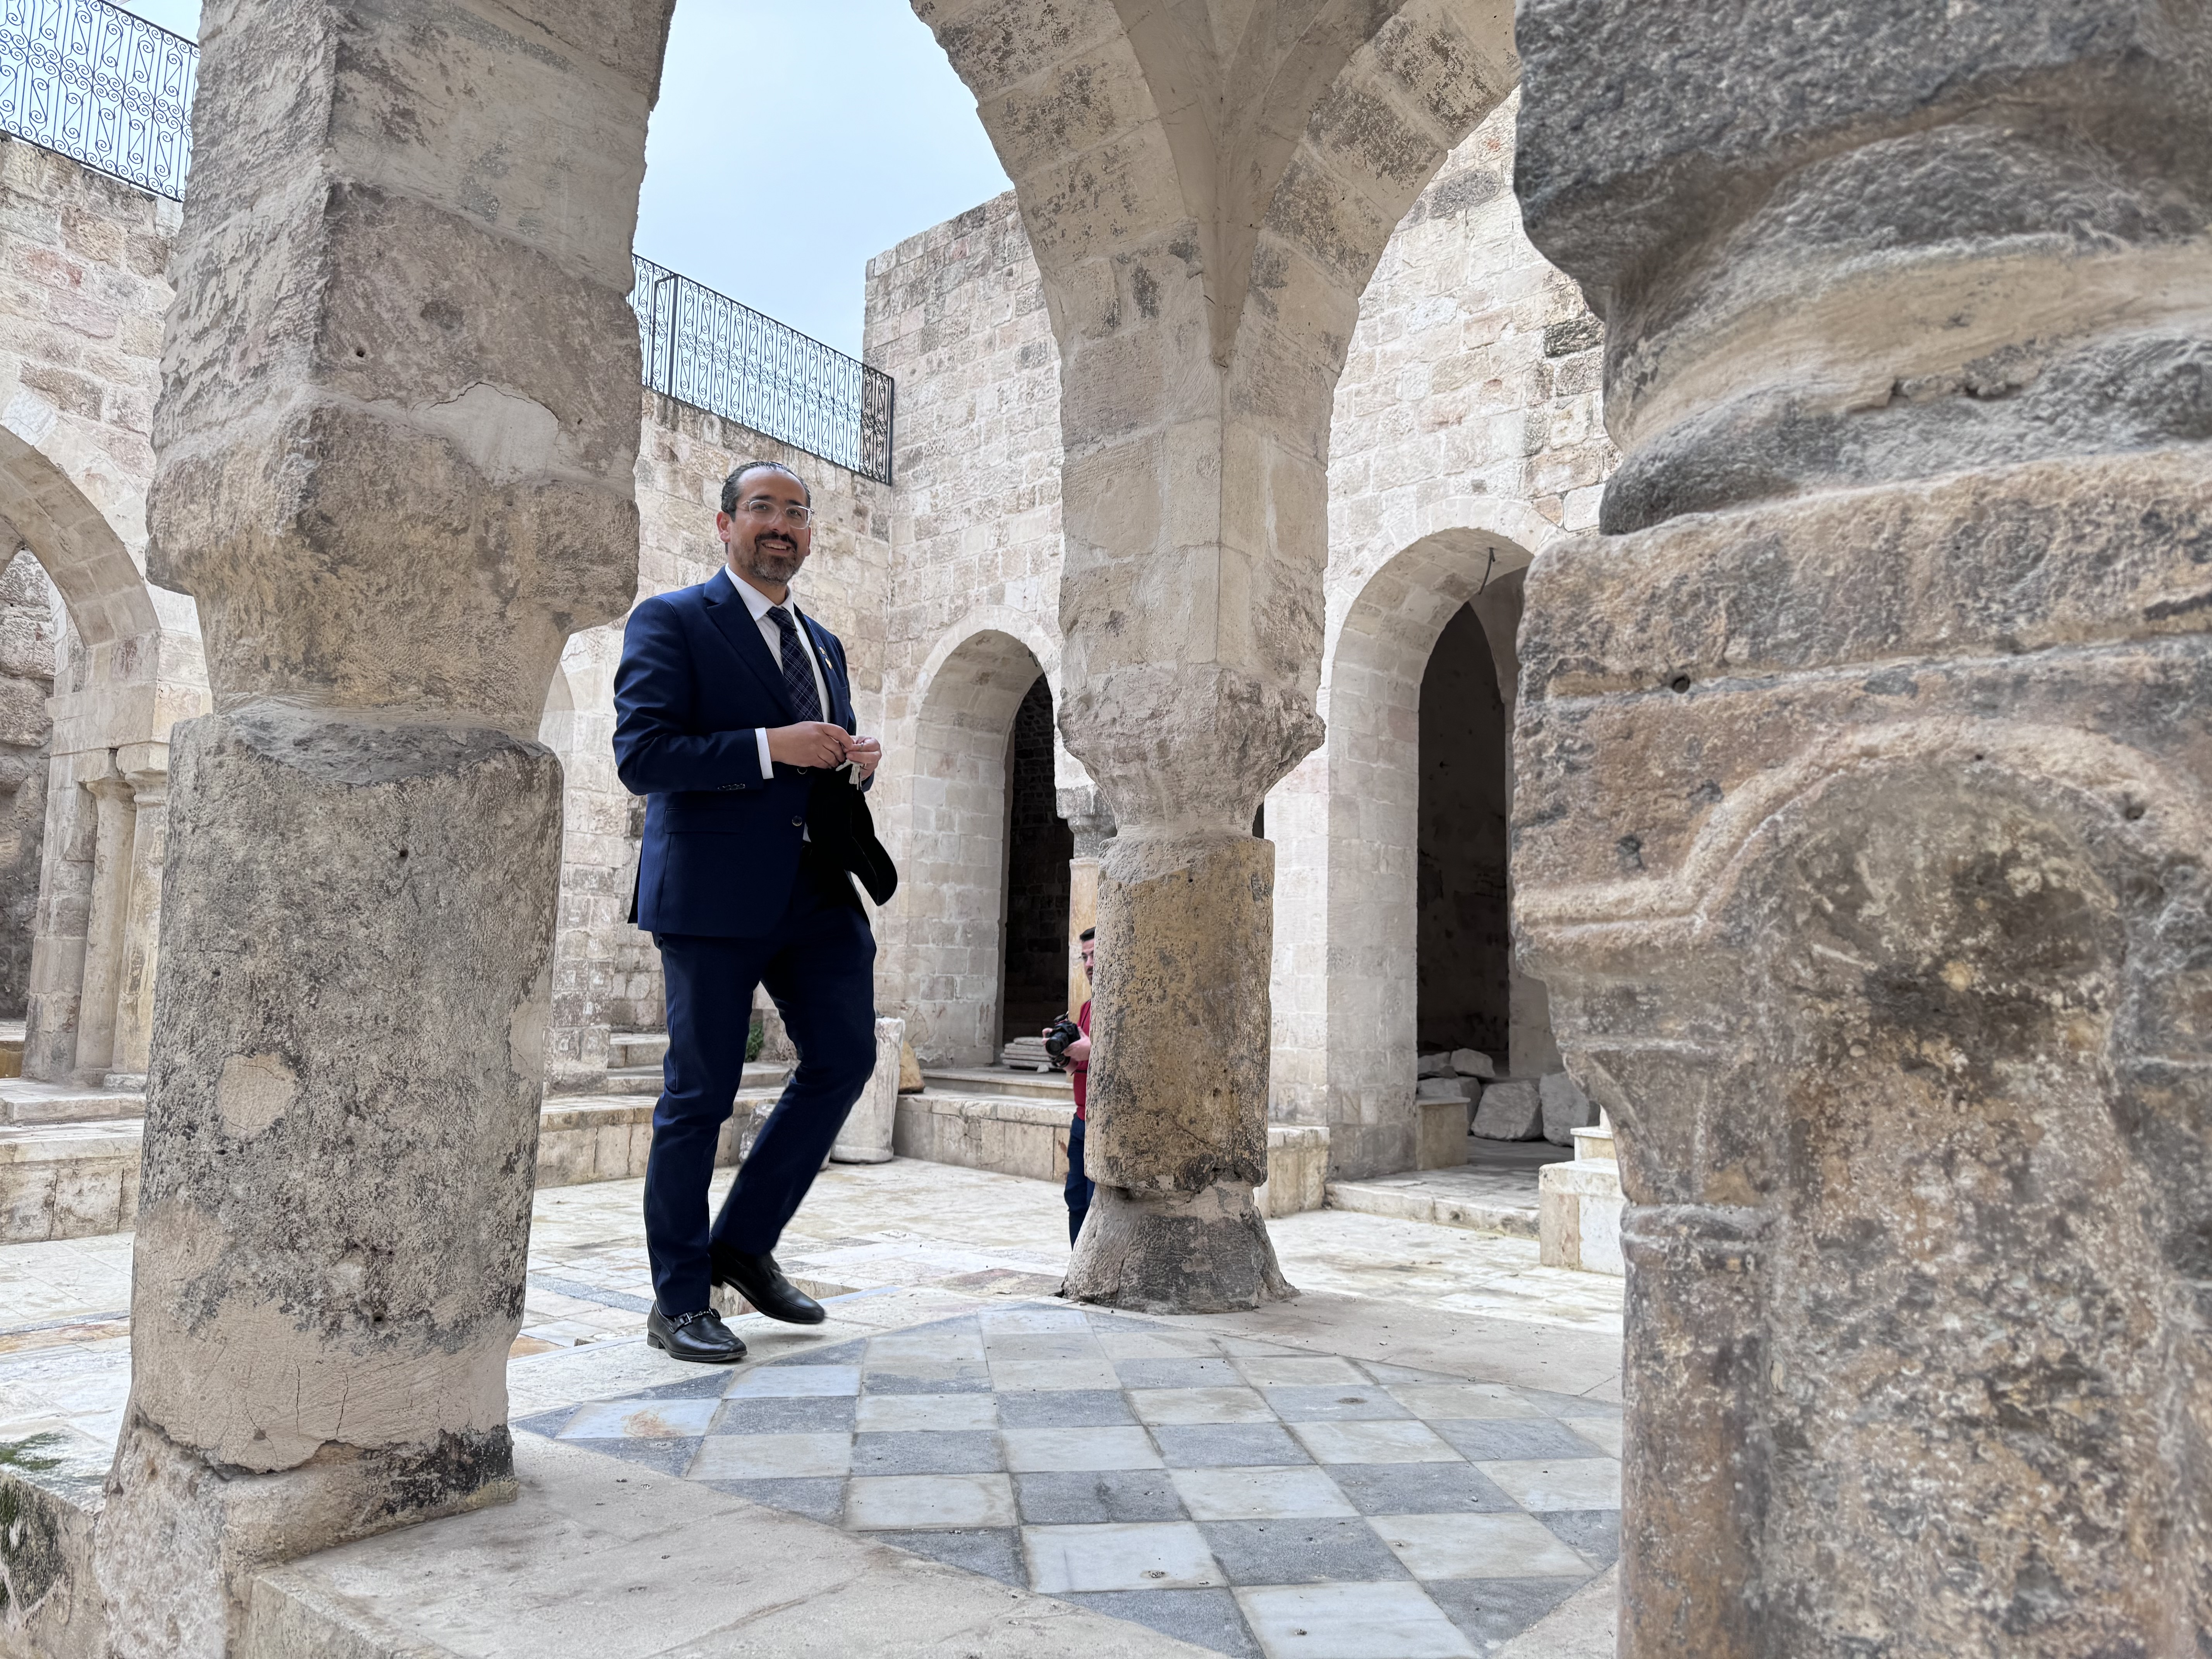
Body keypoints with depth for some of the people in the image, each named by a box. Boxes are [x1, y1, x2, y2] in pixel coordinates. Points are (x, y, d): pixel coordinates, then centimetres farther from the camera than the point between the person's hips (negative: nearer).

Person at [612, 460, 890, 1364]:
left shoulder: (823, 643, 20)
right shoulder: (671, 621, -2)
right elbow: (640, 755, -13)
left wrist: (856, 761, 4)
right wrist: (770, 747, -19)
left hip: (817, 889, 7)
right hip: (714, 891, -7)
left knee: (845, 1057, 4)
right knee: (699, 1093, 1)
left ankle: (744, 1244, 22)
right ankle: (679, 1300, 16)